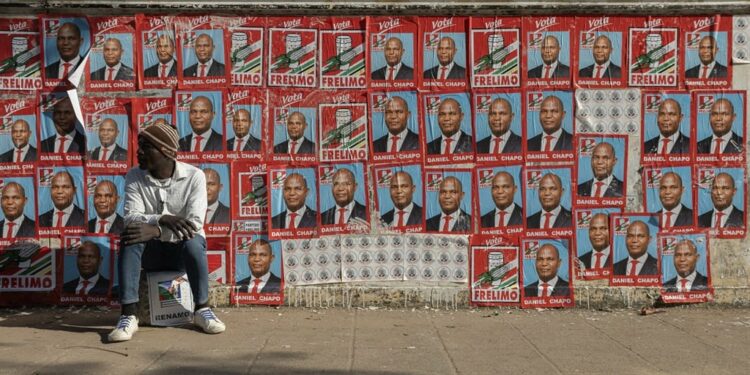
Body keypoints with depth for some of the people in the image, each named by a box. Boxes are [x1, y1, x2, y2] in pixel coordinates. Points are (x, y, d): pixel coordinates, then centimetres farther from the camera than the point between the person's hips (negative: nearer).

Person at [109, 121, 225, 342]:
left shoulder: (194, 176, -13)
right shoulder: (134, 177, -5)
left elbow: (194, 224, -23)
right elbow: (131, 218, -18)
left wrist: (150, 231, -33)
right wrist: (163, 219, -37)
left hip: (183, 250, -2)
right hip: (151, 251, 2)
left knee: (193, 240, -35)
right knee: (129, 238, -29)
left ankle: (202, 310, -18)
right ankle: (128, 315, -30)